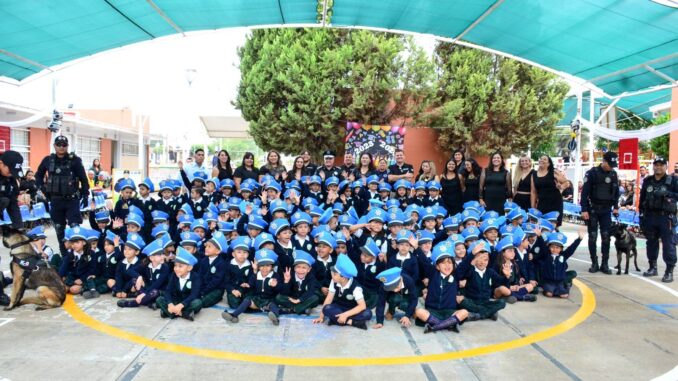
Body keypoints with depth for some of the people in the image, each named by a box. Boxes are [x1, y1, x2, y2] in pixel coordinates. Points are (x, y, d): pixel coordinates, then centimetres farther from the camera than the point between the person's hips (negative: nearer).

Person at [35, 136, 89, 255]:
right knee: (59, 229, 11)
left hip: (72, 200, -4)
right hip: (55, 200, 4)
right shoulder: (48, 160, 3)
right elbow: (38, 175, 20)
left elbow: (83, 178, -5)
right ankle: (64, 254, 23)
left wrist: (85, 195, -6)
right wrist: (42, 188, 8)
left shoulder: (74, 160, -7)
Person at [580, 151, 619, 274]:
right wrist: (584, 210, -14)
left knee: (606, 237, 1)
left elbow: (616, 192, 16)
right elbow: (584, 192, -9)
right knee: (592, 237, 1)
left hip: (606, 210, 3)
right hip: (592, 210, -3)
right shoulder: (592, 173, -8)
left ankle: (605, 264, 7)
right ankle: (594, 263, 9)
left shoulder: (613, 174, 6)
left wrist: (615, 207, 8)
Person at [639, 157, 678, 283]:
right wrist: (641, 216, 10)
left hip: (667, 217, -4)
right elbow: (642, 199, 13)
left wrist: (667, 193, -24)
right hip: (650, 217, 4)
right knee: (651, 243, 12)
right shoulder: (647, 181, 11)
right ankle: (652, 268, 23)